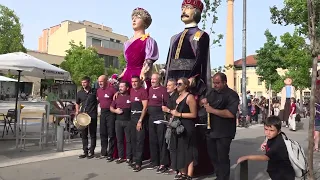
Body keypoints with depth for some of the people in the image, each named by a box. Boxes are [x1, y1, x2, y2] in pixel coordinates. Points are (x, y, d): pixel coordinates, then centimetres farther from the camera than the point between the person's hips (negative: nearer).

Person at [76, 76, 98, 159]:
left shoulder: (94, 91, -2)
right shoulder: (80, 93, 10)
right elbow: (77, 103, 21)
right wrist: (77, 111, 8)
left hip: (92, 116, -4)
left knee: (93, 134, 3)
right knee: (83, 134, 9)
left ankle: (91, 151, 12)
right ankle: (85, 151, 19)